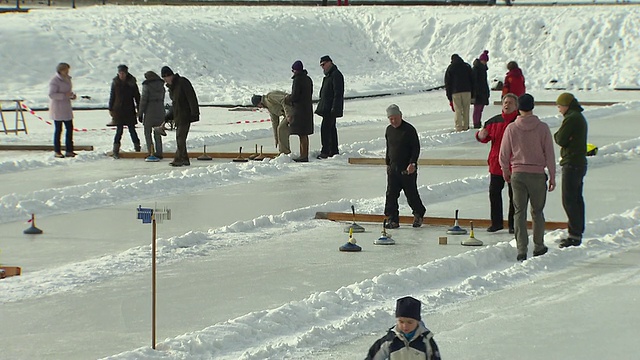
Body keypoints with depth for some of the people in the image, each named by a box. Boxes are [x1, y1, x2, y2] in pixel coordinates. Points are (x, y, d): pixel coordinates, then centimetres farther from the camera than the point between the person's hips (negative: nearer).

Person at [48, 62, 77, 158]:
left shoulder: (67, 79, 12)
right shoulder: (55, 81, -14)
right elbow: (51, 94, -20)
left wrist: (72, 95, 3)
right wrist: (64, 95, -26)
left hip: (66, 108, 8)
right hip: (57, 108, -8)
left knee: (70, 128, 6)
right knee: (58, 129, -3)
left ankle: (69, 150, 12)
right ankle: (57, 151, 4)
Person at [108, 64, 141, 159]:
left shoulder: (131, 83, 0)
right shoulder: (115, 83, 3)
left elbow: (137, 96, 5)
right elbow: (112, 97, 10)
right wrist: (111, 109, 8)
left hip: (129, 110, 0)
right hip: (118, 110, 0)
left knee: (132, 129, 1)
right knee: (119, 130, -2)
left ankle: (137, 147, 16)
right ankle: (116, 151, 2)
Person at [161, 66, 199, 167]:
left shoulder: (183, 83, -13)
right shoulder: (171, 86, 14)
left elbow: (192, 98, -17)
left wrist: (194, 114, -20)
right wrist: (169, 117, 16)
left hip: (186, 116, -9)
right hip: (178, 116, 9)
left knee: (180, 137, -11)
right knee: (180, 138, 8)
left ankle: (179, 159, -11)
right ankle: (185, 159, 13)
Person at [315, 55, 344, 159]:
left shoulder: (336, 75, -14)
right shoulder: (328, 75, 19)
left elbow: (338, 93, -20)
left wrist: (334, 107, -24)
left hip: (331, 108, -11)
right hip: (327, 108, 11)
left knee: (325, 128, -14)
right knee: (331, 128, 13)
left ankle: (325, 151, -15)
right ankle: (334, 151, 19)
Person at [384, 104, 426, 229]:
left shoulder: (409, 130, -11)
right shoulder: (389, 130, 10)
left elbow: (416, 148, -11)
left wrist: (412, 163, -19)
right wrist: (387, 163, 18)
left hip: (408, 169, -6)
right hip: (393, 168, 6)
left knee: (411, 194, 3)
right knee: (391, 194, 0)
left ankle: (418, 214, 25)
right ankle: (392, 219, 4)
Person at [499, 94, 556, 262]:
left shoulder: (511, 128, -4)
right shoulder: (542, 128, -6)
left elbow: (504, 155, 2)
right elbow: (549, 154, -4)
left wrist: (506, 173, 19)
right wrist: (552, 177, 4)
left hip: (517, 175, 0)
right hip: (537, 174, 0)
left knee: (520, 212, 4)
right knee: (537, 211, 14)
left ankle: (521, 250, -1)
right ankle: (538, 247, 21)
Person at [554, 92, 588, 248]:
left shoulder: (571, 118, -15)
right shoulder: (580, 117, 18)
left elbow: (561, 140, -17)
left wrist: (557, 135, 2)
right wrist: (561, 136, -6)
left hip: (572, 164, -11)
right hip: (580, 162, 11)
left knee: (569, 200, -9)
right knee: (577, 199, 14)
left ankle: (574, 236, -10)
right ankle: (578, 233, 19)